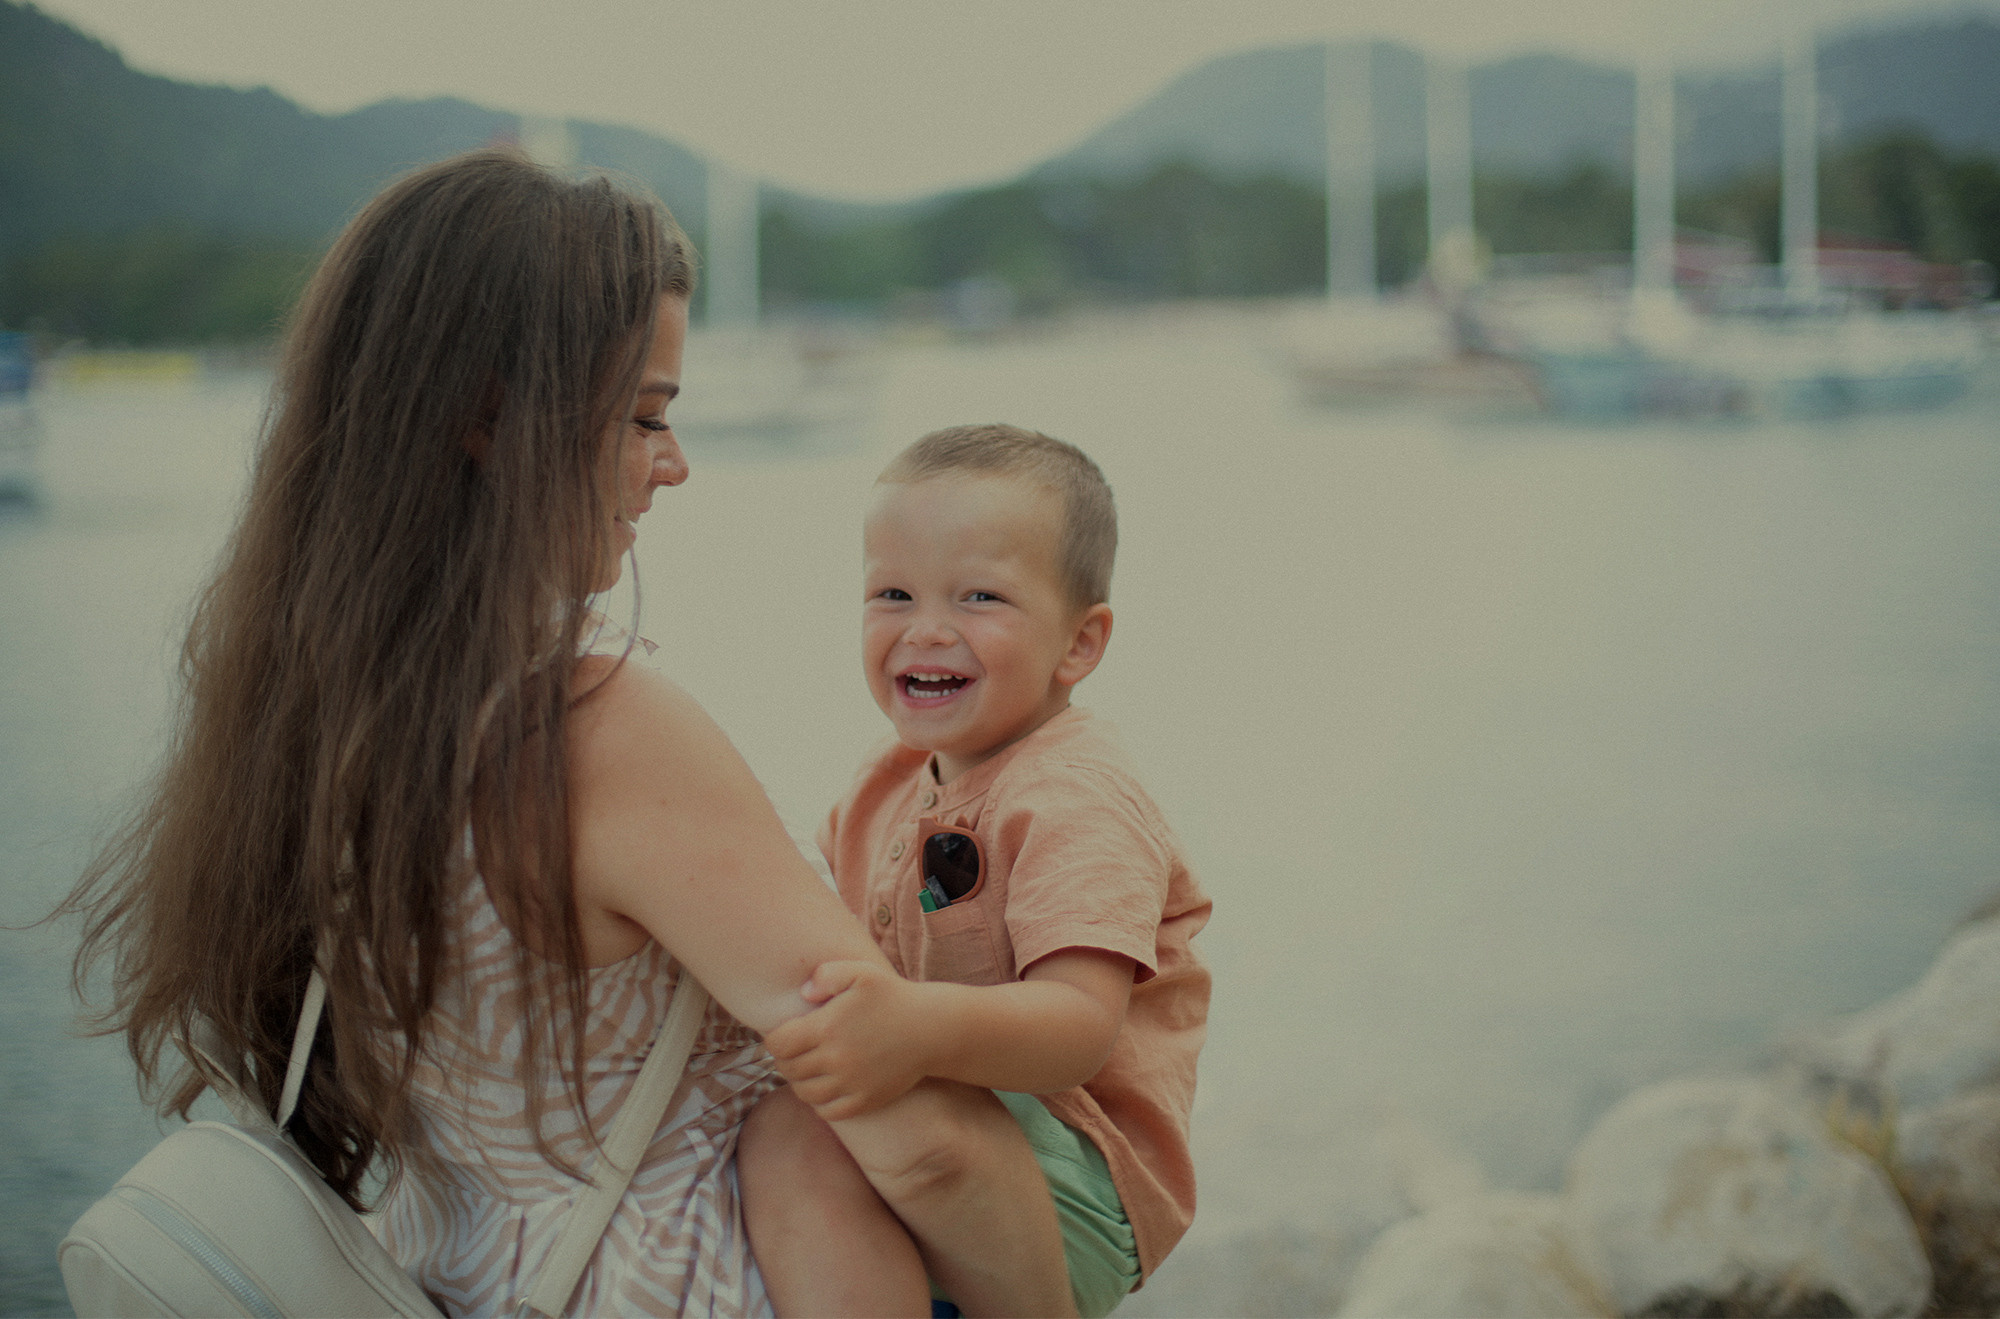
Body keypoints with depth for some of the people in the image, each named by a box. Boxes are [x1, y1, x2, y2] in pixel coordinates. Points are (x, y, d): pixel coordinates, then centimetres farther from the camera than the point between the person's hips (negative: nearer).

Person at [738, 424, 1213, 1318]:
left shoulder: (1076, 803, -15)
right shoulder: (895, 782, 13)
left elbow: (1083, 1022, -30)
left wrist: (924, 1027, -49)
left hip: (1073, 1193, -9)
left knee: (793, 1126, -30)